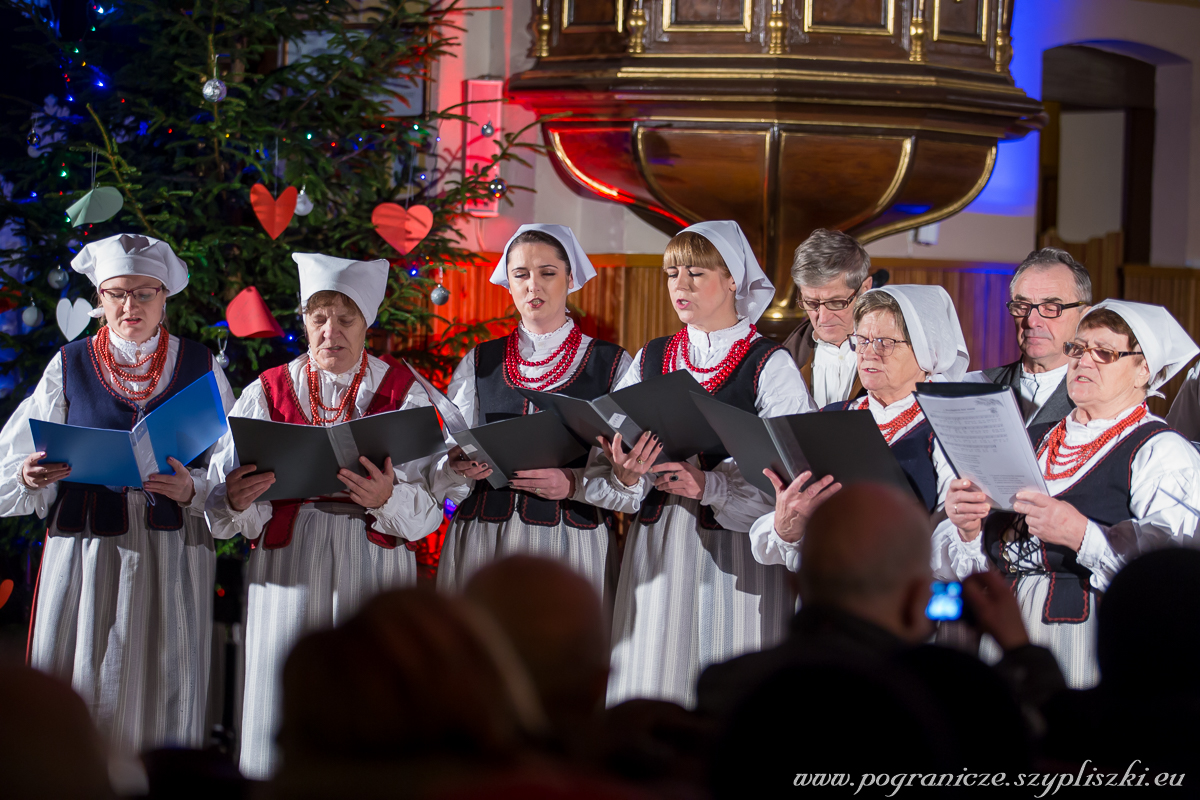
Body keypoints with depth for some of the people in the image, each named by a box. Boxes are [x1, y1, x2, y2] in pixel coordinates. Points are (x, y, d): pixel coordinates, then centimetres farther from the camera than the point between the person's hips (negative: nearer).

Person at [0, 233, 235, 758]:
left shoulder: (200, 368, 7)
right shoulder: (69, 368, 7)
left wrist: (193, 489, -15)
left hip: (171, 556, 0)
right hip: (85, 553, 0)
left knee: (162, 703, -2)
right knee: (79, 695, -4)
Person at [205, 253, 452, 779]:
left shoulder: (402, 393, 6)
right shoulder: (268, 393, 9)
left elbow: (429, 506, -2)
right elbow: (220, 501, 2)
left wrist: (388, 498, -23)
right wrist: (236, 500, -21)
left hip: (374, 563, -1)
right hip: (288, 564, 1)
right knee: (286, 708, -2)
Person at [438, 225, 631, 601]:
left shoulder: (613, 365, 5)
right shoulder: (479, 363, 12)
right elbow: (448, 454, 8)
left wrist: (572, 482, -19)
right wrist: (460, 468, -14)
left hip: (571, 545, -2)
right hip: (481, 543, 2)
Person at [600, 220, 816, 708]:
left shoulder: (770, 366, -2)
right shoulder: (650, 360, 12)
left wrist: (709, 485, -26)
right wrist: (623, 474, -16)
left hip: (736, 555, -4)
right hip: (656, 552, 4)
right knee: (654, 679, 1)